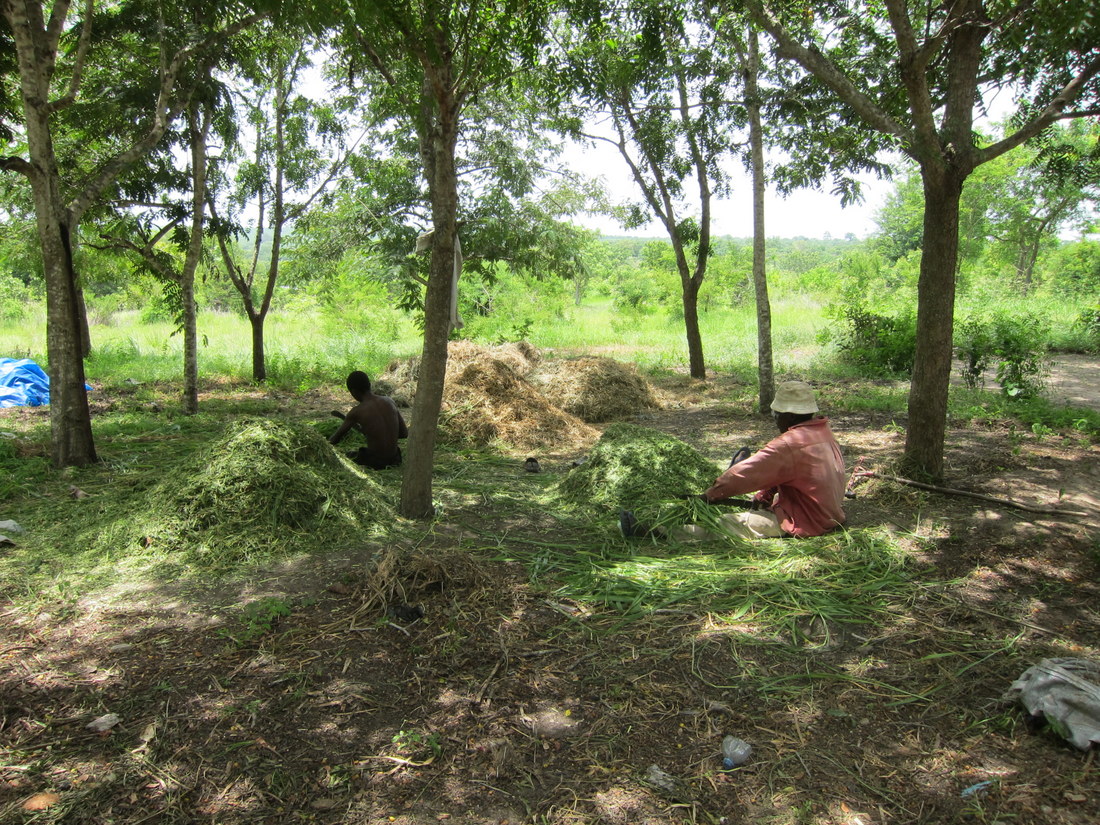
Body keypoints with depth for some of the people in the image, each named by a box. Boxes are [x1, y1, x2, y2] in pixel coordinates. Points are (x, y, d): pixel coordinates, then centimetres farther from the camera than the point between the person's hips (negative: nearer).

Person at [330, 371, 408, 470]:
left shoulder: (356, 412, -12)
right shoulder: (390, 401, 0)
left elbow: (334, 440, -2)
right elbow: (405, 434, 7)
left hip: (375, 463, -5)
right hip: (394, 459, 5)